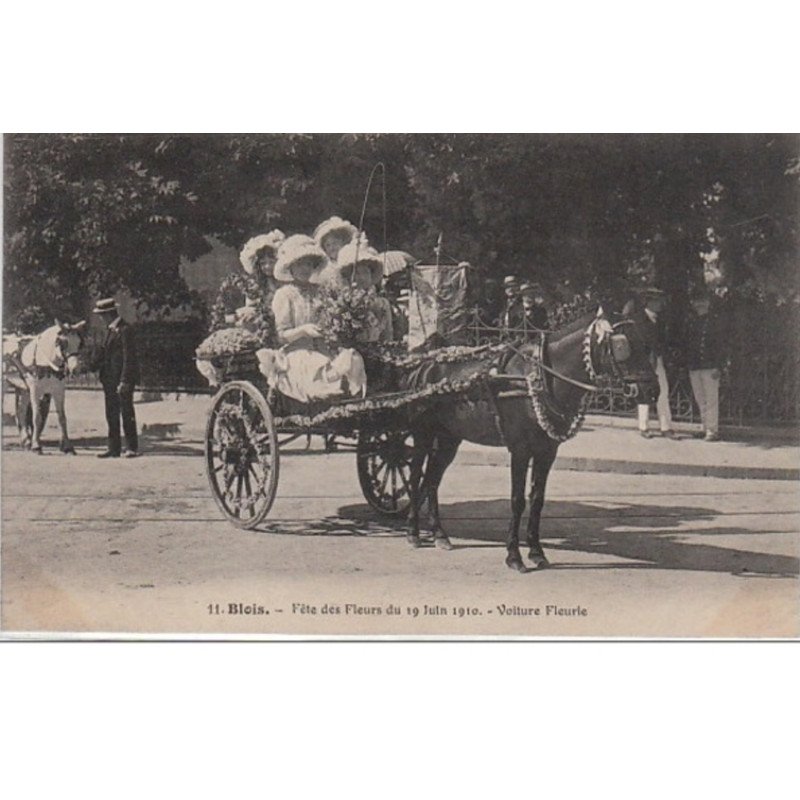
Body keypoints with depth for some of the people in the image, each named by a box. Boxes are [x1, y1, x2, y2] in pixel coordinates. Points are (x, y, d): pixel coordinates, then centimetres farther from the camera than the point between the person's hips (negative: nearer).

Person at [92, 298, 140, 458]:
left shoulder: (125, 330, -15)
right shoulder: (110, 330, 14)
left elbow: (129, 358, -18)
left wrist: (124, 381, -21)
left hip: (123, 380, -9)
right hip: (110, 379, 9)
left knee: (127, 414, -2)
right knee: (111, 415, 10)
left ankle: (131, 448, 4)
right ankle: (114, 449, 14)